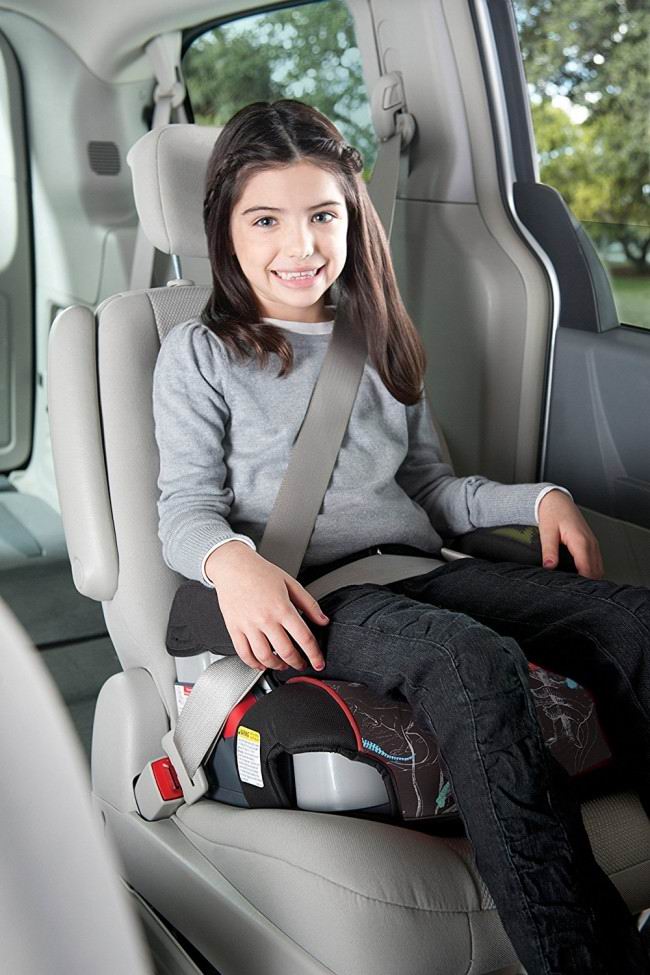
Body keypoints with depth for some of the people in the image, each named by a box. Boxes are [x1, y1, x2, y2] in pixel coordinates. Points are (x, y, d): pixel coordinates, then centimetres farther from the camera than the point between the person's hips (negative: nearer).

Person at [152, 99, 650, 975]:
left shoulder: (377, 344, 23)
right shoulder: (200, 353, 8)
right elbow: (185, 508, 0)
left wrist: (538, 498, 8)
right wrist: (232, 561, -23)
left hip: (417, 571, 6)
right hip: (311, 596, -5)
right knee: (474, 661, -37)